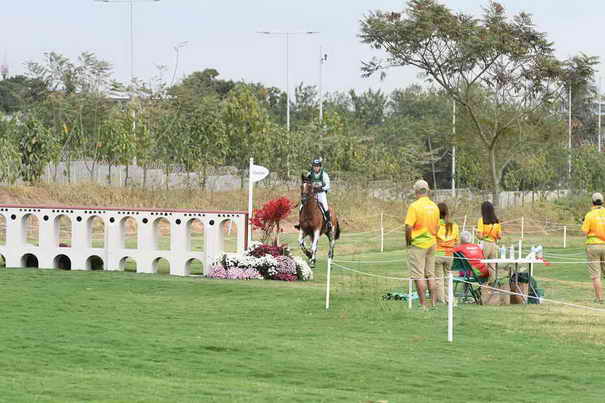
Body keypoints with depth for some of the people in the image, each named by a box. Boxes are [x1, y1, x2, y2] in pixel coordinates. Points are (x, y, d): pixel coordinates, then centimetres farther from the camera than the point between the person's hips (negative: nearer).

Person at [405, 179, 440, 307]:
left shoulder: (414, 206, -14)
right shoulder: (434, 206, 5)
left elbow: (409, 227, -18)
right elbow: (437, 227, 13)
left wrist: (408, 242, -5)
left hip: (417, 244, -6)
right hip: (431, 244, 6)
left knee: (419, 276, -1)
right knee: (431, 275, 12)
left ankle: (422, 304, -2)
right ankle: (434, 303, 12)